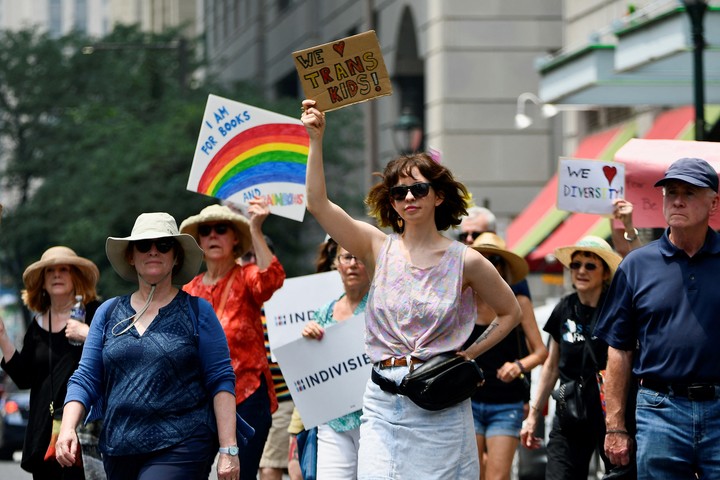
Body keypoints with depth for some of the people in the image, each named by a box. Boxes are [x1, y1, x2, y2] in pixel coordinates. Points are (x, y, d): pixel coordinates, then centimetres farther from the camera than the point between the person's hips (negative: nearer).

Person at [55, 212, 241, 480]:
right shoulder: (109, 313, 13)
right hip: (119, 453, 5)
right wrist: (67, 428, -8)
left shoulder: (197, 312, 3)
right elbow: (86, 379, 10)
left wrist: (228, 450, -10)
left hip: (180, 449, -4)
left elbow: (220, 381, -1)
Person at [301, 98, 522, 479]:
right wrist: (316, 139, -12)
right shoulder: (378, 248, 5)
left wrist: (469, 355, 3)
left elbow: (510, 313, 15)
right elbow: (318, 204, -5)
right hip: (383, 402, 1)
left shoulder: (465, 261, 2)